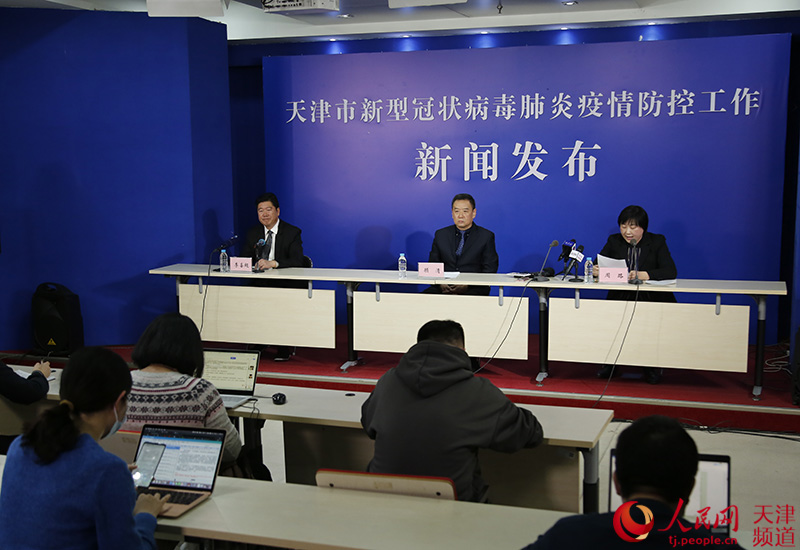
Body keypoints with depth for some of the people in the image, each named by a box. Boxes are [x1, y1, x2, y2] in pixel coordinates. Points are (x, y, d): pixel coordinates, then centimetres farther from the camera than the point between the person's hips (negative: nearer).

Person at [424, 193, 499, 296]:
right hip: (444, 288, 3)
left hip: (473, 289, -3)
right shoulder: (440, 235, 14)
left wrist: (467, 286, -15)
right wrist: (440, 283, -9)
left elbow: (489, 271, 0)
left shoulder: (486, 236, 5)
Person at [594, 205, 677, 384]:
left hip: (652, 299, -1)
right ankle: (610, 363, -5)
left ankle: (652, 366, -3)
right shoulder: (614, 241, 10)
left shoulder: (657, 242, 4)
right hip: (620, 298, 2)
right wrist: (596, 271, -25)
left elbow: (671, 271, -11)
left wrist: (644, 275, -29)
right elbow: (596, 266, 2)